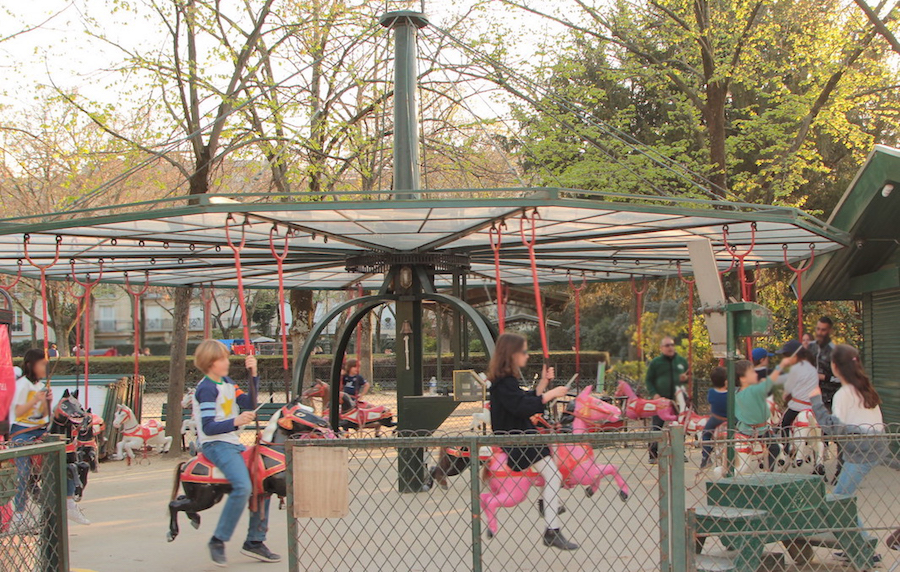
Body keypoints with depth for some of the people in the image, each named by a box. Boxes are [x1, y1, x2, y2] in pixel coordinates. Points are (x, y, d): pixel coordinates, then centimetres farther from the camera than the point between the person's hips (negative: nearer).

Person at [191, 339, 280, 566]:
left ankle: (254, 541, 18)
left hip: (233, 443, 10)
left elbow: (248, 402, 10)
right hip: (216, 445, -10)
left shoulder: (227, 383, 14)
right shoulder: (206, 388, -14)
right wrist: (236, 422, -35)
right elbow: (208, 428, -21)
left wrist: (253, 375, 2)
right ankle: (218, 541, -15)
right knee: (243, 486, -28)